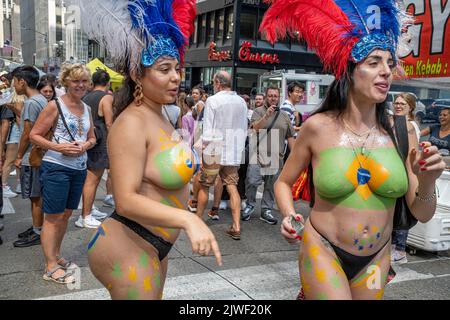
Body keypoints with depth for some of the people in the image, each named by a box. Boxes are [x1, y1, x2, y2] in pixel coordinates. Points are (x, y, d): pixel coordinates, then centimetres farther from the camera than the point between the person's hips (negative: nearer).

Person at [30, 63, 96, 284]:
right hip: (56, 167, -7)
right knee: (53, 217, -1)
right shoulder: (55, 106, -8)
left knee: (66, 214, 16)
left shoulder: (86, 108, 11)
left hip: (79, 168, 7)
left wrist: (86, 144, -4)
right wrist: (58, 147, -21)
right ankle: (51, 268, 6)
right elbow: (34, 135, -8)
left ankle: (57, 256, 32)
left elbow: (92, 137, 19)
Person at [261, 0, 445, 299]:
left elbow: (422, 214, -2)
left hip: (376, 260, 3)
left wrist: (427, 181, -20)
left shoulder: (401, 133, -6)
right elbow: (283, 182, 1)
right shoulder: (317, 127, -12)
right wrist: (289, 216, -17)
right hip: (322, 251, -3)